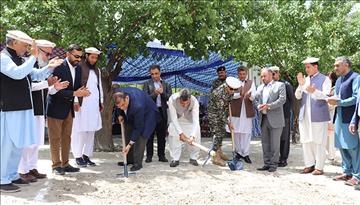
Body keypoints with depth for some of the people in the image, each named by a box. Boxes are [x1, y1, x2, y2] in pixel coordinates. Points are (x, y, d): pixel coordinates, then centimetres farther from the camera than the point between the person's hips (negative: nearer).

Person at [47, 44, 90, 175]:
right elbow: (56, 90, -22)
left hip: (69, 109, 7)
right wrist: (75, 94, -28)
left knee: (66, 137, 12)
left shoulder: (78, 69, 5)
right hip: (56, 108, -7)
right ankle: (56, 165, 12)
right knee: (55, 138, 2)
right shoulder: (59, 67, -17)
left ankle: (65, 164, 22)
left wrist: (76, 101, -3)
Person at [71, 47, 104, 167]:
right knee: (80, 131, -3)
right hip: (82, 104, -6)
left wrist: (101, 101, 17)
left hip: (94, 105, 6)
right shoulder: (79, 67, -3)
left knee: (91, 131, 6)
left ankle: (86, 155, 13)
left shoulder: (97, 70, 19)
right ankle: (78, 156, 5)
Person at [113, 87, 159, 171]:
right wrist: (119, 114, -10)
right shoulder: (118, 93, -28)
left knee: (141, 137, -17)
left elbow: (138, 127, -34)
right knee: (128, 134, 10)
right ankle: (129, 159, 22)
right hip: (131, 114, 7)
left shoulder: (138, 106, -44)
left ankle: (137, 163, -7)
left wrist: (130, 144, -31)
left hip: (148, 113, -7)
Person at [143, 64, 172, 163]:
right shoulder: (147, 84, 5)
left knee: (162, 135, 6)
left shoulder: (166, 85, 11)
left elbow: (169, 98, 2)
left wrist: (162, 92, -14)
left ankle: (161, 155, 13)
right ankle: (149, 156, 9)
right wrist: (155, 93, -18)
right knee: (150, 134, 3)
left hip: (162, 111, 2)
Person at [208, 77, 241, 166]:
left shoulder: (230, 90, -10)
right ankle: (216, 157, -7)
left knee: (222, 132, 12)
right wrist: (228, 123, -21)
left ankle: (219, 152, 26)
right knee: (217, 133, -10)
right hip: (214, 112, -8)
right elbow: (220, 111, -27)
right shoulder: (219, 93, -33)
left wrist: (227, 113, 11)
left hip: (222, 112, 8)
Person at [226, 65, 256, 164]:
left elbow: (254, 95, -2)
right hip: (236, 111, -1)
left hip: (247, 111, 1)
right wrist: (240, 94, -30)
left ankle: (246, 154, 7)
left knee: (247, 133, 0)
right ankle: (239, 152, 20)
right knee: (236, 133, 6)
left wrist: (250, 95, -26)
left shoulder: (251, 83, 11)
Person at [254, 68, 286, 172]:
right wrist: (258, 106, -8)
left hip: (275, 119, -5)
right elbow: (255, 100, 14)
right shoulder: (260, 87, 19)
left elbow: (282, 99, -10)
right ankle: (267, 163, 17)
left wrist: (269, 106, -18)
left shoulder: (280, 85, 1)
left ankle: (274, 164, 9)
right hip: (263, 118, 6)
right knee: (265, 142, 9)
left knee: (275, 143, 0)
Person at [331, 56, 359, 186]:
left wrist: (338, 102, -20)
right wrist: (332, 100, 0)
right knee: (342, 147, 12)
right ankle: (347, 172, 23)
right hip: (340, 117, 8)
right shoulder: (338, 80, 19)